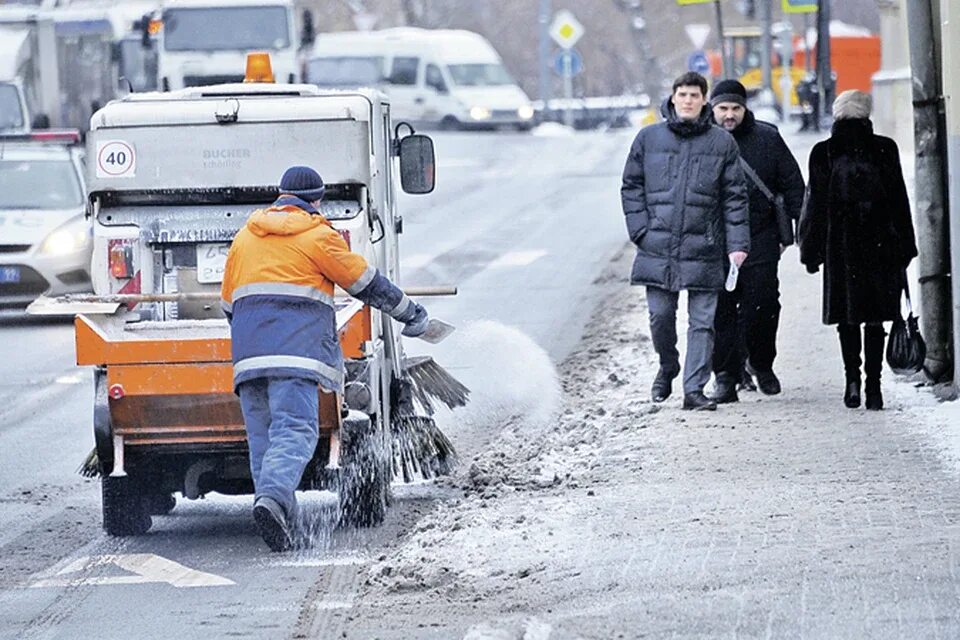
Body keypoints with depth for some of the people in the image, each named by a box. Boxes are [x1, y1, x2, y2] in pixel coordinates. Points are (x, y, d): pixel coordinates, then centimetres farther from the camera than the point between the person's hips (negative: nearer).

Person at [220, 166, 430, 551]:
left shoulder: (245, 237, 21)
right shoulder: (317, 236, 4)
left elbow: (228, 302, 26)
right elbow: (365, 282, 9)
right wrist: (409, 313, 22)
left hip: (248, 352, 5)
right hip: (295, 349, -5)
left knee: (262, 434, 8)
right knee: (295, 429, -14)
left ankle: (274, 506, 0)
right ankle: (273, 497, -37)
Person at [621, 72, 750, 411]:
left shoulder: (722, 142, 4)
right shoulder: (649, 138, 6)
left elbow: (735, 196, 4)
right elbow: (631, 187, 10)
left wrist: (737, 244, -3)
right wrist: (641, 231, -1)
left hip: (703, 250, -1)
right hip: (658, 250, 1)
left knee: (703, 322, -3)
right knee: (661, 316, 5)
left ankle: (694, 389, 1)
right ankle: (668, 368, 31)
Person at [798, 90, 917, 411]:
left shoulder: (823, 153, -2)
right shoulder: (884, 149, -1)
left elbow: (816, 205, 0)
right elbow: (899, 201, 2)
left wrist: (811, 251, 6)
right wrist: (904, 249, 8)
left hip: (840, 248, 0)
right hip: (879, 244, 0)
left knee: (847, 318, 8)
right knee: (875, 318, 5)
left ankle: (853, 379, -5)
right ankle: (873, 386, 0)